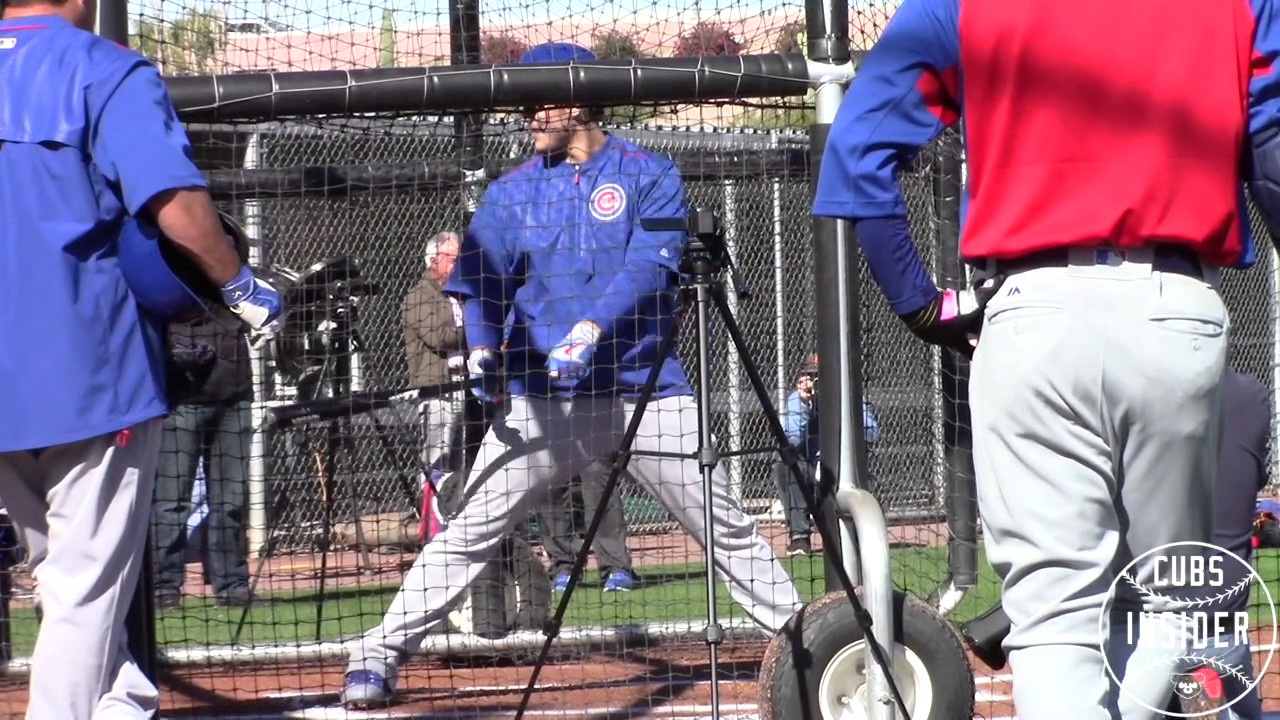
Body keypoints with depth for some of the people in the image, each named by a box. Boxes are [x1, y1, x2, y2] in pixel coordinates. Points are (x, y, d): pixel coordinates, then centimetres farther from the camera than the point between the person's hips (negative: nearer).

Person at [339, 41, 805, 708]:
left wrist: (592, 330, -27)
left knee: (726, 528, -2)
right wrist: (482, 349, -14)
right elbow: (482, 282, 6)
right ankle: (378, 654, -3)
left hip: (646, 390, -1)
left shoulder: (649, 176, 2)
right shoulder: (512, 192, 11)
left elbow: (650, 266, -12)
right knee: (469, 531, -6)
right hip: (542, 397, 1)